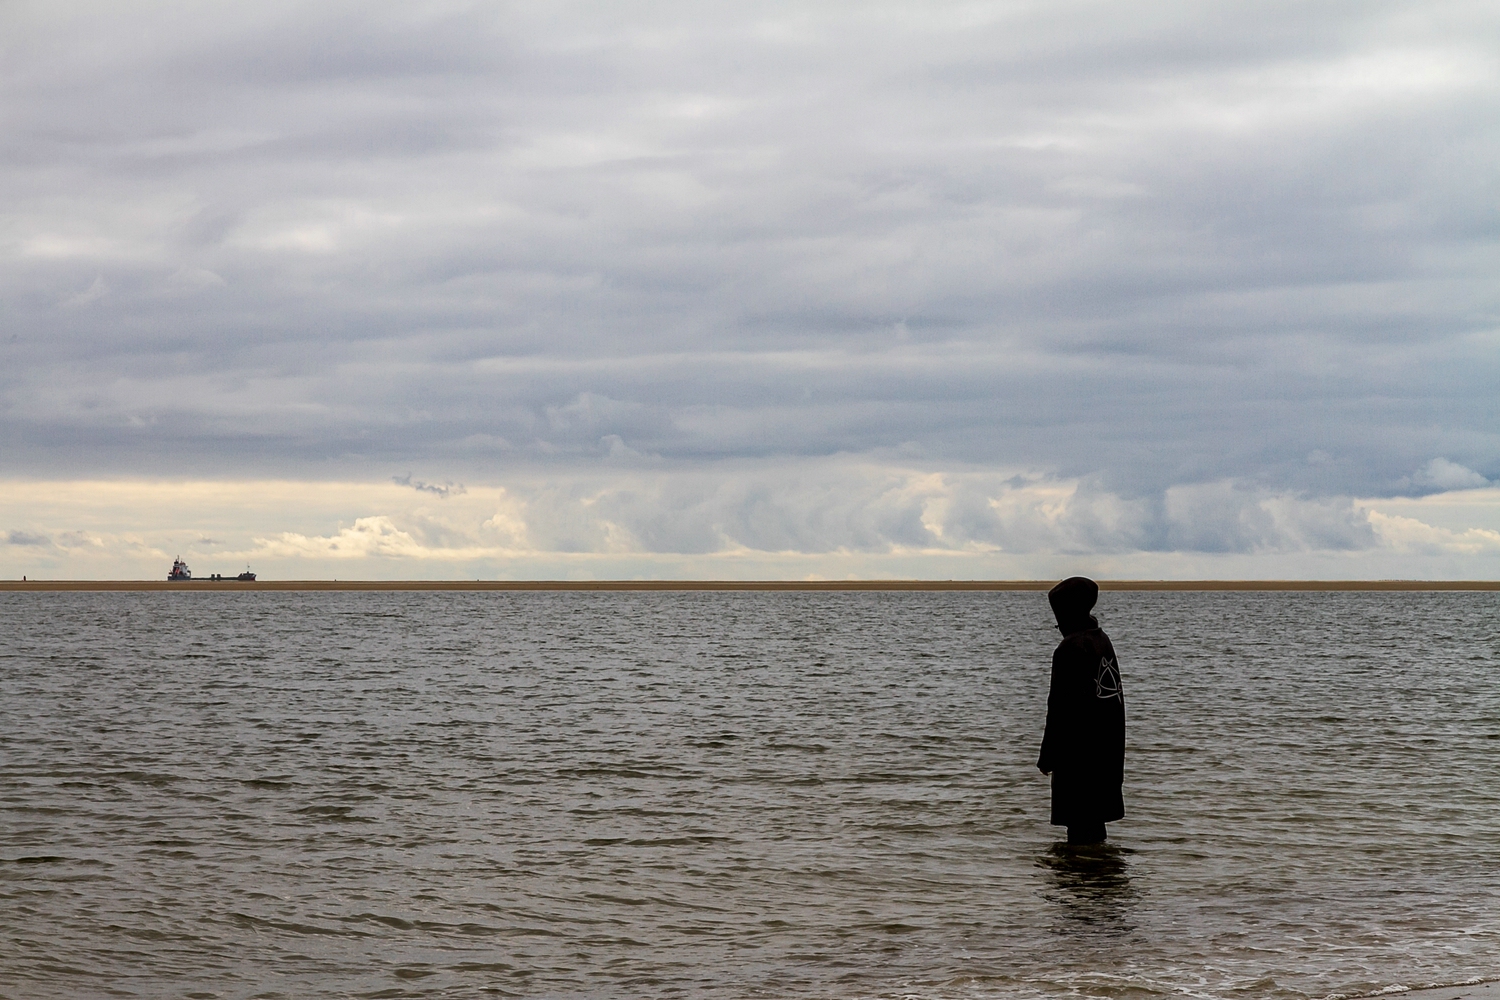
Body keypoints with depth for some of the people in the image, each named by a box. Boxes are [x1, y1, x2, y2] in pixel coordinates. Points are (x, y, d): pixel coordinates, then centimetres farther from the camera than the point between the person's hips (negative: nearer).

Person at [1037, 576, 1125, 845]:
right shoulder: (1103, 641, 11)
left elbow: (1060, 707, -17)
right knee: (1095, 821, 17)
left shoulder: (1070, 648, -16)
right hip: (1107, 750, 9)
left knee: (1079, 825, -6)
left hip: (1078, 752, -9)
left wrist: (1048, 756, -11)